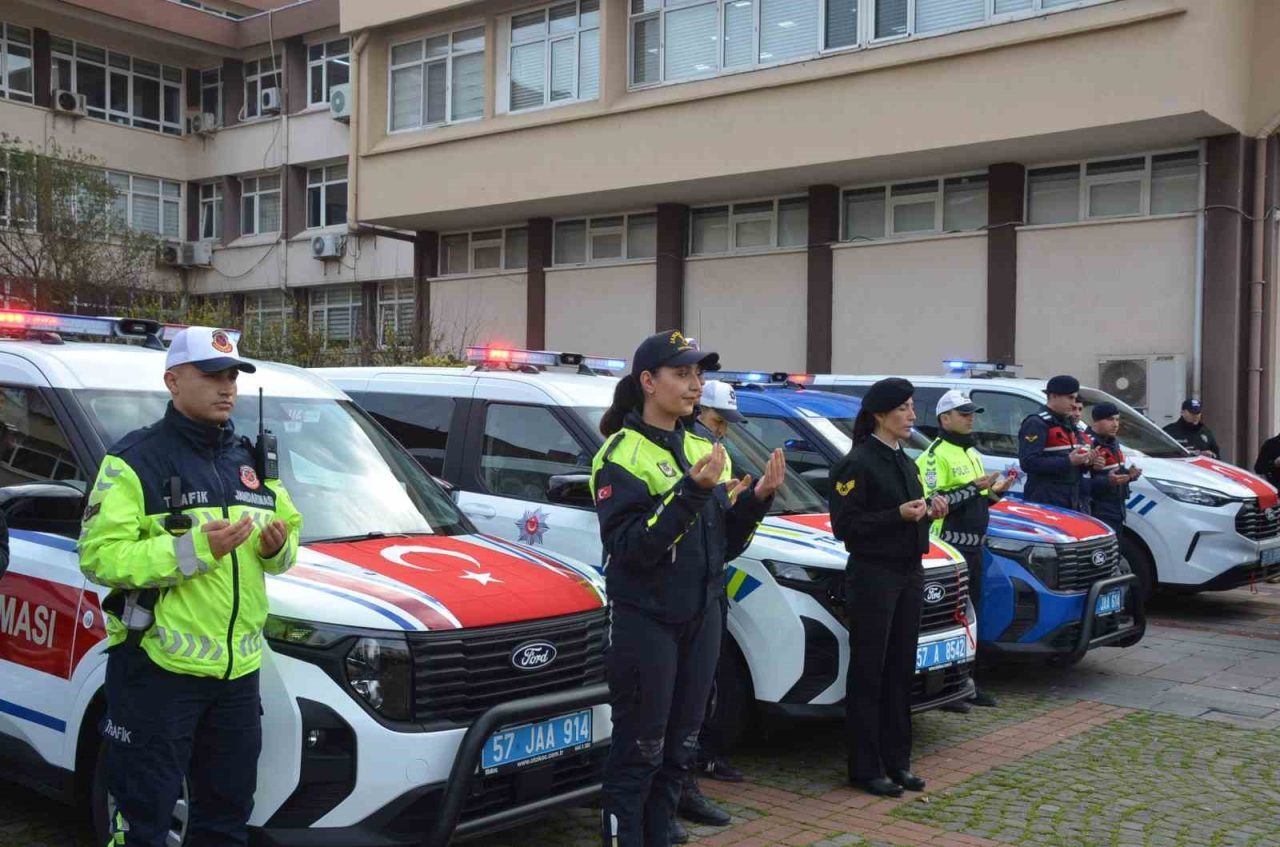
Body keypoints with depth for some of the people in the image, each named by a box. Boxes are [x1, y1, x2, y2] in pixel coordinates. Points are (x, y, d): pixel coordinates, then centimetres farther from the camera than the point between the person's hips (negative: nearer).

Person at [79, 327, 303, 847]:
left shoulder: (250, 460, 13)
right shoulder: (135, 460, -8)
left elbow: (288, 532, 20)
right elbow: (97, 556, -16)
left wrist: (279, 546, -4)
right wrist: (194, 548, -24)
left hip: (238, 669, 6)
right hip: (158, 668, -6)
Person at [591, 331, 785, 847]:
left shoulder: (702, 451, 11)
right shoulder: (622, 454, -10)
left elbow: (725, 545, 11)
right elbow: (629, 547, -20)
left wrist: (757, 499, -5)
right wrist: (690, 493, -26)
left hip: (701, 618, 7)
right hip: (645, 622, -7)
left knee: (679, 749, 14)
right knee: (638, 752, 1)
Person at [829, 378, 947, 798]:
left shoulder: (904, 463, 15)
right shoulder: (857, 463, -11)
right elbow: (844, 526, -16)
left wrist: (929, 511, 3)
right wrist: (898, 515, -21)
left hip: (909, 574, 8)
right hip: (872, 576, -8)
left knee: (901, 670, 11)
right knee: (868, 672, -1)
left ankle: (896, 761, 20)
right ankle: (865, 768, 6)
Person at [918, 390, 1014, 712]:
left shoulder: (971, 454, 20)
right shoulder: (936, 455, -10)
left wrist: (995, 492, 8)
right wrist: (975, 487, -20)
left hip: (973, 546, 9)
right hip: (949, 546, -9)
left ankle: (967, 683, 21)